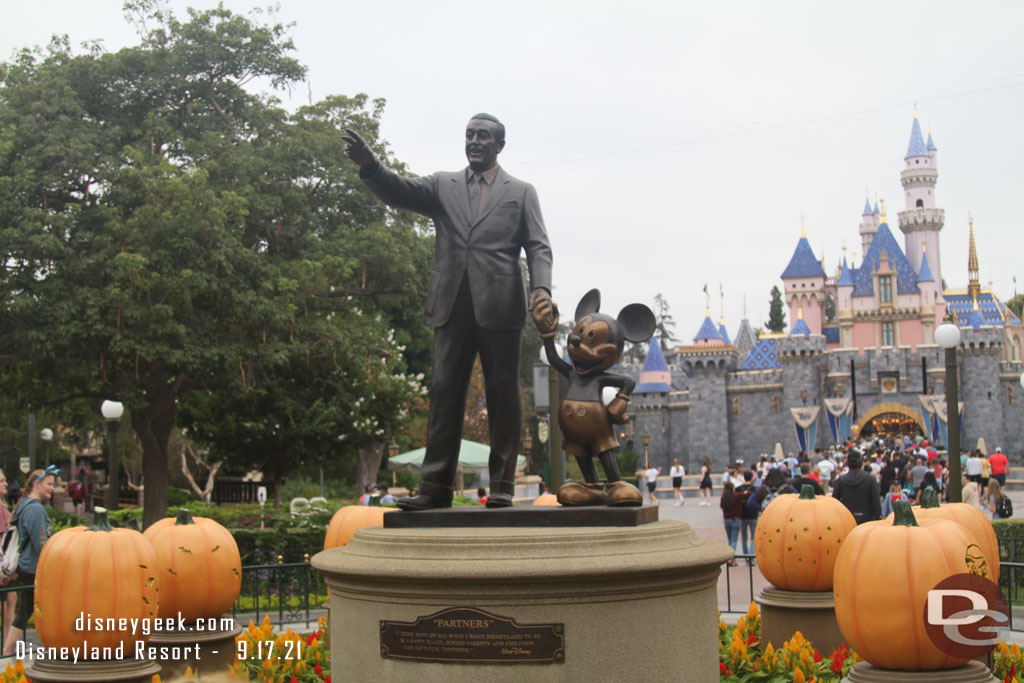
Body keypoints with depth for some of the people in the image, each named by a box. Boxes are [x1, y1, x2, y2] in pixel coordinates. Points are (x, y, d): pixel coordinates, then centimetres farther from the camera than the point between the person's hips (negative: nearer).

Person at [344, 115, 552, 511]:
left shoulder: (521, 192, 13)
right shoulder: (443, 187, 16)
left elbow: (538, 247, 6)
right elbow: (399, 192, 1)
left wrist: (541, 287, -13)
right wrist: (369, 165, -20)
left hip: (499, 309, -2)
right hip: (452, 309, 2)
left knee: (502, 397, 2)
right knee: (444, 393, 0)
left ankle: (502, 486, 8)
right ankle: (435, 487, 2)